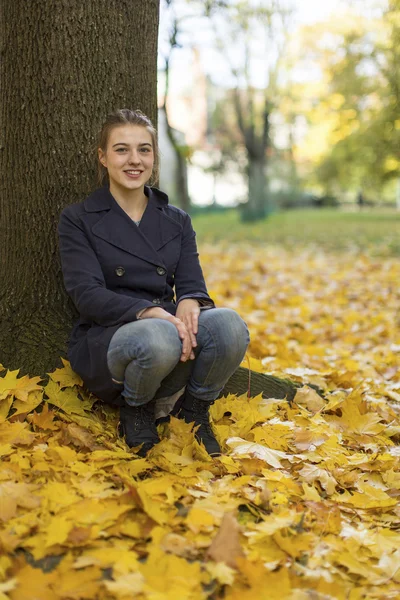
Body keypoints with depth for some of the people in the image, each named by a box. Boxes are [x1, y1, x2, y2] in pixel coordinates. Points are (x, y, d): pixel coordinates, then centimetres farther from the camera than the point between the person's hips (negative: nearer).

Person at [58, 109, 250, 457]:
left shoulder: (177, 221, 15)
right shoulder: (78, 220, 2)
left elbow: (192, 283, 5)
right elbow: (87, 294, -9)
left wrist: (189, 302, -22)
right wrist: (150, 313, -27)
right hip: (107, 340, -3)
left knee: (228, 323, -30)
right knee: (158, 338, -39)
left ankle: (193, 412, -4)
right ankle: (134, 410, -5)